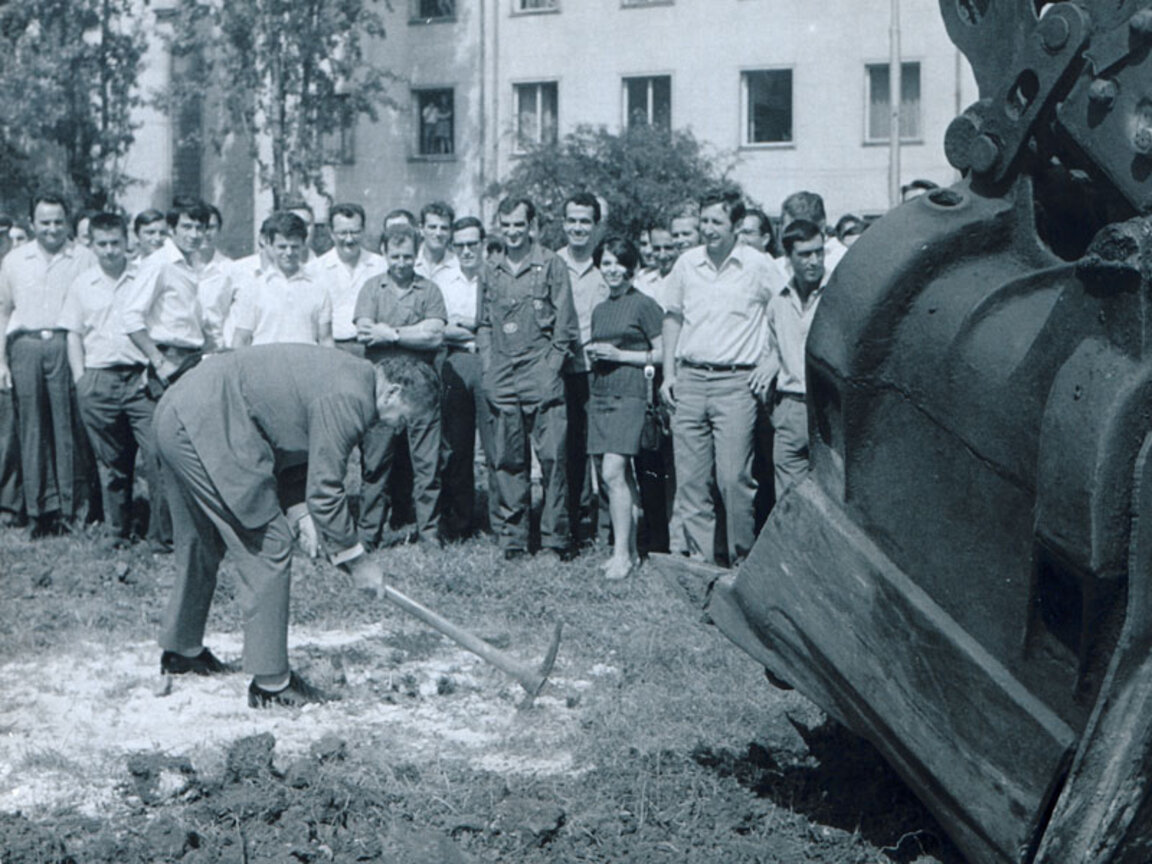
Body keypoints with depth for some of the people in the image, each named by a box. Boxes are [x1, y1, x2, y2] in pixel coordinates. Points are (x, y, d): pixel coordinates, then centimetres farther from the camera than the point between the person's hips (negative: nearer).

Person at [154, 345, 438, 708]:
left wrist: (300, 514, 9)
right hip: (206, 428, -11)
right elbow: (325, 488, -14)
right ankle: (271, 683, 0)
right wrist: (356, 560, -4)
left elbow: (288, 453, 22)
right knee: (266, 547, -5)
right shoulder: (349, 397, -15)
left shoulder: (348, 376, 16)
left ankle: (181, 650, 43)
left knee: (200, 542, 26)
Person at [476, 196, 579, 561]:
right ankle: (512, 535, 13)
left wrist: (551, 364, -6)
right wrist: (488, 366, 9)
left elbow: (564, 325, 0)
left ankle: (556, 535, 0)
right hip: (502, 380, 4)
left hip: (541, 377, -4)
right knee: (507, 459, 5)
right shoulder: (492, 271, 13)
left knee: (552, 455, -7)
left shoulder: (551, 265, 1)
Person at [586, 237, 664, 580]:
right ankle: (629, 548, 12)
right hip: (600, 393, 7)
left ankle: (623, 553, -12)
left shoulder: (644, 305, -3)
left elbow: (663, 353, -5)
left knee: (613, 472, -16)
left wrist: (619, 355, -10)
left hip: (629, 394, -7)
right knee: (620, 477, 7)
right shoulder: (599, 310, 18)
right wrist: (593, 354, 10)